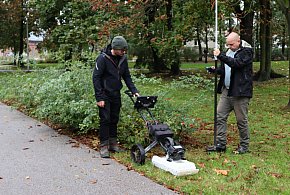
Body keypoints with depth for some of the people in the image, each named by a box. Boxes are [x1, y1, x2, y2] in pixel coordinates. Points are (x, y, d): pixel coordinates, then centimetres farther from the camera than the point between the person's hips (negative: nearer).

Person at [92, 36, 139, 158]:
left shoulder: (123, 59, 2)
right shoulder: (103, 58, -17)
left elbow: (127, 77, 12)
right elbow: (96, 78, -16)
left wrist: (134, 91, 0)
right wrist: (99, 98, -19)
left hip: (116, 94, 6)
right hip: (104, 94, -6)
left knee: (114, 119, 10)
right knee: (105, 119, -6)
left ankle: (113, 144, 20)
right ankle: (103, 147, 0)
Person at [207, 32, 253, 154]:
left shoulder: (246, 51, -8)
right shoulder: (229, 52, 16)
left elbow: (237, 63, -24)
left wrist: (220, 56, -27)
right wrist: (215, 70, 4)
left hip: (240, 92, -7)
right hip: (226, 90, 8)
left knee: (241, 120, 1)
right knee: (220, 116, 4)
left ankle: (244, 146, 15)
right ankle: (220, 144, 11)